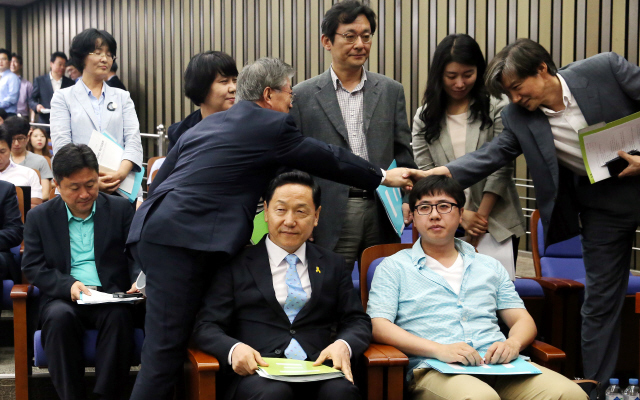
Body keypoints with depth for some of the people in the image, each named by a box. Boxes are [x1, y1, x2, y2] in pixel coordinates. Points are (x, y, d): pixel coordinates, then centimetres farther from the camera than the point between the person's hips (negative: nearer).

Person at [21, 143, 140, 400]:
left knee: (120, 315, -34)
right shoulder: (40, 217, 10)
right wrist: (68, 285, -15)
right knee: (59, 317, -34)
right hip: (62, 299, 0)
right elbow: (32, 267, 4)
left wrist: (139, 281, -15)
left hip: (111, 295, 0)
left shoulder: (120, 209, 11)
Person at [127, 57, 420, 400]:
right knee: (166, 349, -10)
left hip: (154, 231, 9)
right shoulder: (271, 126, 0)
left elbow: (160, 180, 24)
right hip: (180, 243, -9)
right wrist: (382, 177, 25)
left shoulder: (206, 124, 23)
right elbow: (328, 159, 10)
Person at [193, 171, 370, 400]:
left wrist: (343, 345, -10)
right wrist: (234, 349, -18)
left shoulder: (333, 266, 21)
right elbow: (206, 327, 5)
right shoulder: (236, 265, 12)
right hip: (257, 373, -1)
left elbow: (358, 321, 15)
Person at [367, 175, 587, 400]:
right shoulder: (394, 267, 14)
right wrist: (440, 350, -14)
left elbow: (523, 320, 23)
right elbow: (378, 326, 1)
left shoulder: (490, 267, 27)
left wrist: (513, 343, -4)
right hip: (433, 370, -3)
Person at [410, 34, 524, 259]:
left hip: (498, 226, -1)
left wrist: (481, 218, -9)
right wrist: (460, 215, -7)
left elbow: (501, 169, -4)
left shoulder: (497, 108, 0)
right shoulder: (424, 117, 7)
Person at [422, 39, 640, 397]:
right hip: (604, 204, 2)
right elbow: (489, 158, -12)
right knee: (600, 301, 8)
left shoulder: (606, 69, -16)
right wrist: (431, 175, -25)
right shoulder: (520, 118, -8)